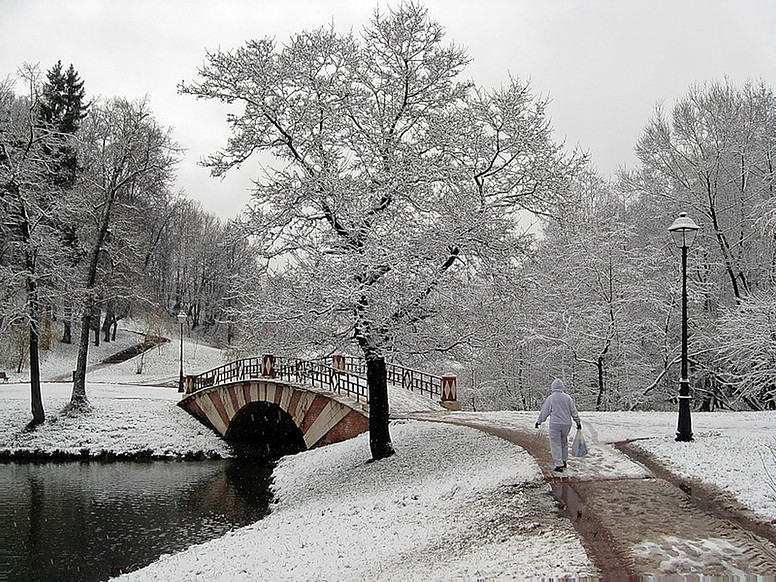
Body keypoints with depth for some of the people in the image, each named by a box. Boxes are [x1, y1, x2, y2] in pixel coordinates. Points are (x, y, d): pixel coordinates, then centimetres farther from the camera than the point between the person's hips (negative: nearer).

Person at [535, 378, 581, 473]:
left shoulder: (550, 398, -6)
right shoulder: (567, 398, 2)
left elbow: (544, 411, -2)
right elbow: (574, 411, 5)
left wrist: (539, 421, 9)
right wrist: (578, 422, 14)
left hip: (555, 424, -4)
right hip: (567, 424, 4)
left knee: (556, 444, 1)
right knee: (564, 442, 21)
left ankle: (559, 465, -4)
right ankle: (564, 461, 28)